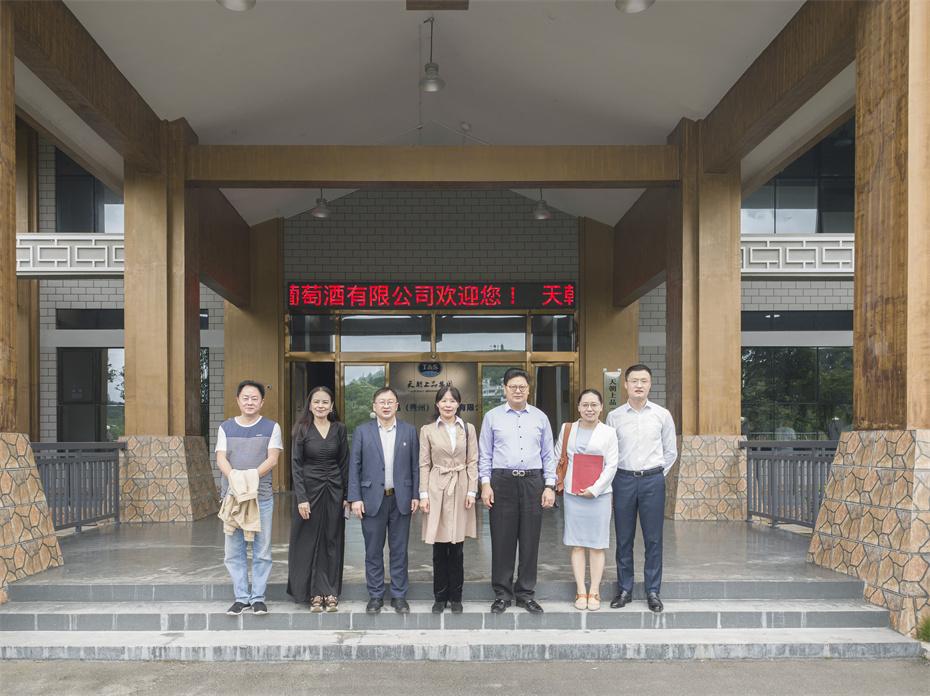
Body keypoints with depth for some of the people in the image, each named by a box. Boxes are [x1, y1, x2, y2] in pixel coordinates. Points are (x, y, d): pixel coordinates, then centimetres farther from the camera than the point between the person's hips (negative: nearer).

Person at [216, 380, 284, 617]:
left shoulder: (271, 427, 5)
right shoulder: (226, 427, 10)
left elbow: (272, 458, -5)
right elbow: (221, 458, 0)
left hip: (262, 496, -2)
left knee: (262, 550, 2)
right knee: (234, 550, 4)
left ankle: (258, 597, 11)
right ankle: (241, 597, 14)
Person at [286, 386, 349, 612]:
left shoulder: (339, 429, 4)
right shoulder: (302, 430, -3)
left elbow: (344, 464, 6)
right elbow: (296, 465, -5)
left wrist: (347, 495, 1)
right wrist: (301, 498, -12)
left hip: (333, 490, 2)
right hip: (310, 489, -2)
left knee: (333, 541, 6)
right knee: (310, 541, 3)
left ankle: (331, 593, 15)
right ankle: (316, 593, 13)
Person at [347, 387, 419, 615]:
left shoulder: (409, 431, 5)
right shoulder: (362, 431, 2)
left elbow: (415, 466, 5)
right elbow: (354, 466, 1)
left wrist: (415, 495, 0)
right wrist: (355, 498, -5)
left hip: (401, 499, 1)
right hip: (372, 499, 0)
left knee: (399, 551, 7)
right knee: (373, 551, 6)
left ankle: (399, 596, 18)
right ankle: (375, 596, 18)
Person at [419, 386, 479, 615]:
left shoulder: (468, 429, 6)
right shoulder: (427, 430, 4)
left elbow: (472, 462, 5)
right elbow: (424, 465, 3)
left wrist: (471, 491, -3)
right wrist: (424, 494, -3)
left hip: (460, 489, 1)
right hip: (437, 489, -1)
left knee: (457, 549, 5)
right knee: (439, 549, 4)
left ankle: (455, 597, 16)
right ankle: (440, 597, 16)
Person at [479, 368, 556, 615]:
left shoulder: (540, 417, 9)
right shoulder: (492, 417, 6)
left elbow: (548, 455, 9)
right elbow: (484, 454, 6)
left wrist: (550, 486, 2)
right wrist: (485, 484, -3)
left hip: (533, 482, 1)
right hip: (502, 482, -1)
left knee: (530, 540, 5)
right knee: (502, 540, 2)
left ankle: (526, 594, 17)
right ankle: (502, 594, 15)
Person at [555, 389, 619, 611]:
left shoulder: (608, 432, 1)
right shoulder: (567, 429, 8)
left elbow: (611, 465, -3)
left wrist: (595, 489, -11)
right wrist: (557, 482, -1)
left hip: (599, 494, -1)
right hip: (572, 493, 1)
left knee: (597, 546, 3)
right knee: (576, 544, 4)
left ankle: (594, 593, 11)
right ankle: (581, 592, 11)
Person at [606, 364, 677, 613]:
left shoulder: (662, 415, 2)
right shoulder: (614, 416, 2)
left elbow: (671, 451, 10)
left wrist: (656, 474, 7)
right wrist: (614, 478, 3)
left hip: (653, 479, 0)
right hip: (623, 480, 0)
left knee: (653, 539, 4)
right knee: (623, 540, 7)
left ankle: (653, 592, 14)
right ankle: (624, 590, 18)